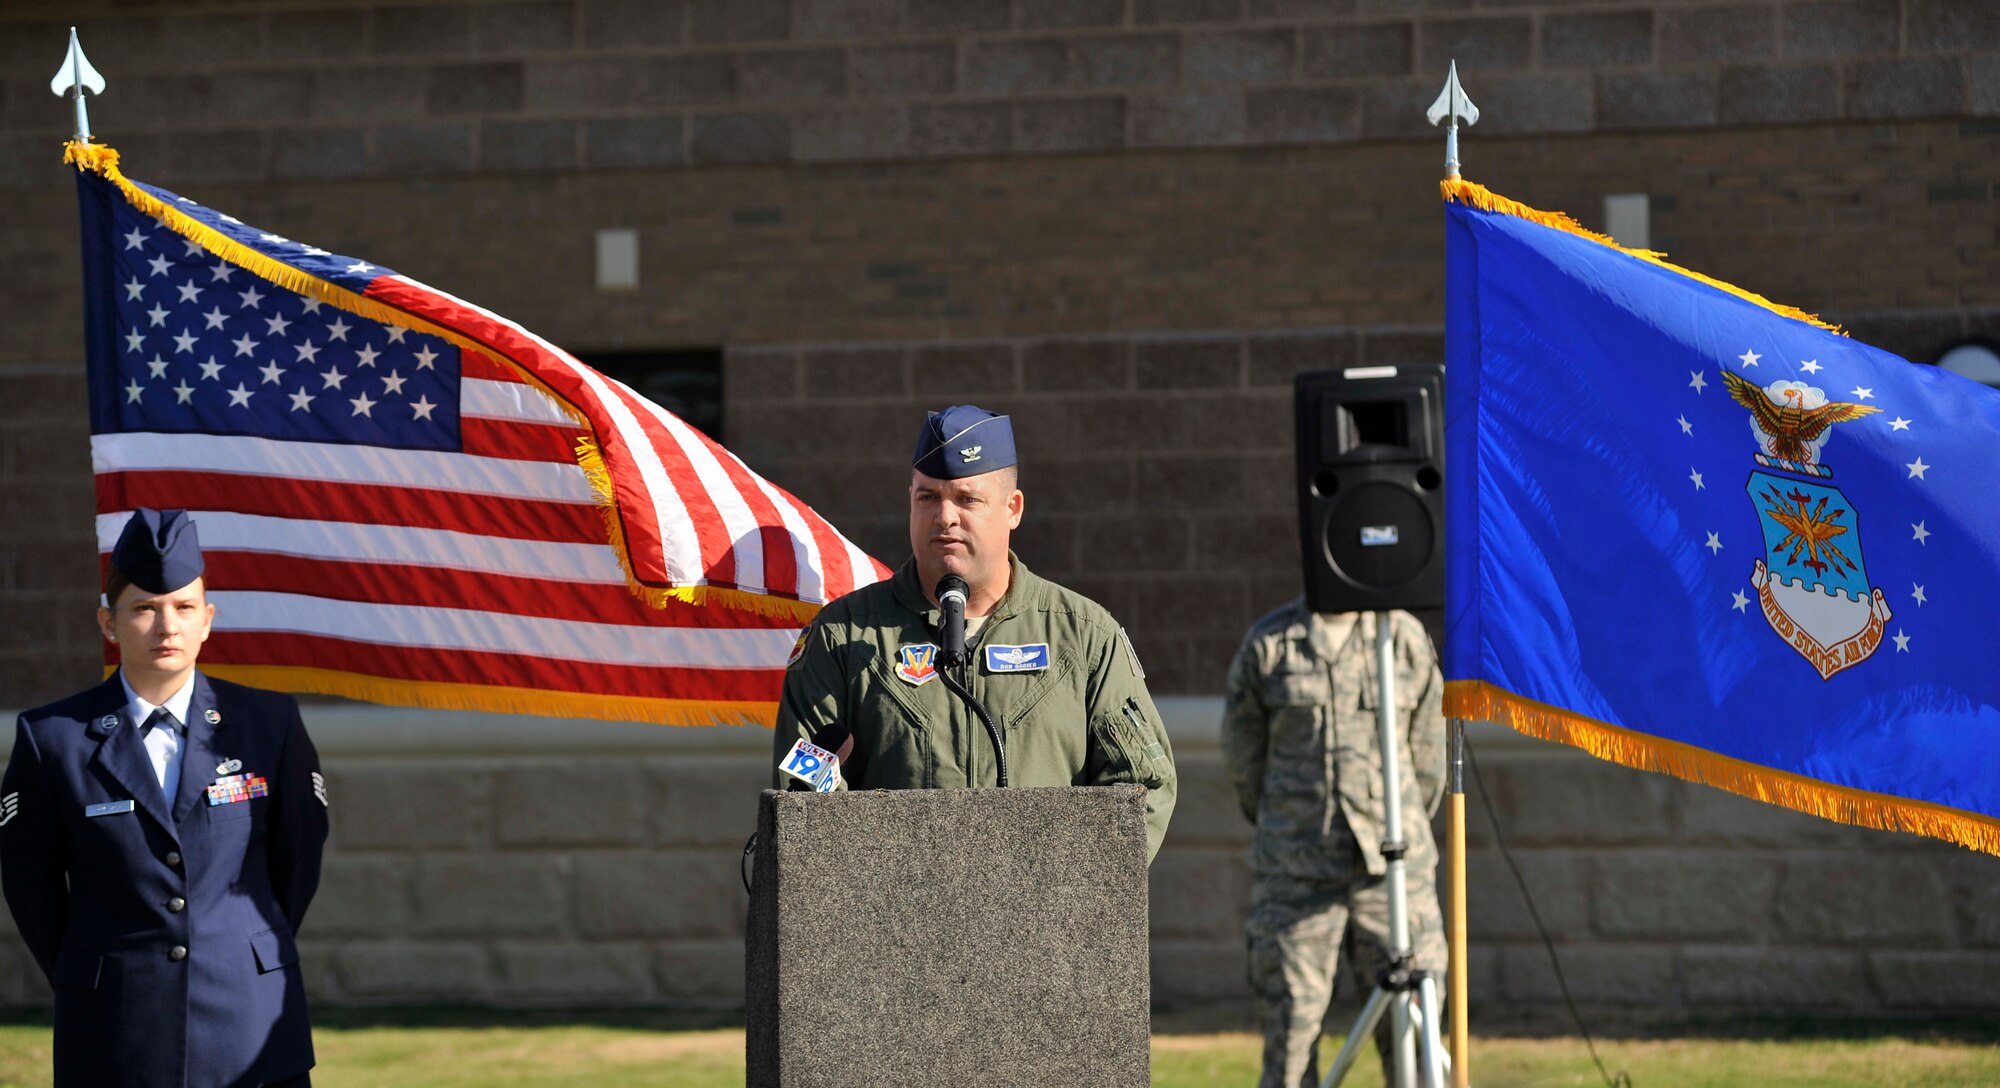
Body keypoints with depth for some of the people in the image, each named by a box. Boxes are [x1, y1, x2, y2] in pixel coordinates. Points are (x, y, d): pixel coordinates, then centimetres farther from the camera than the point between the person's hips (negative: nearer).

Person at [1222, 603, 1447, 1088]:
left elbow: (1428, 757, 13)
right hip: (1296, 875, -1)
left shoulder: (1406, 637, 5)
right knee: (1291, 1029, -2)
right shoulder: (1268, 644, 3)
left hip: (1394, 867, 1)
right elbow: (1241, 757, 12)